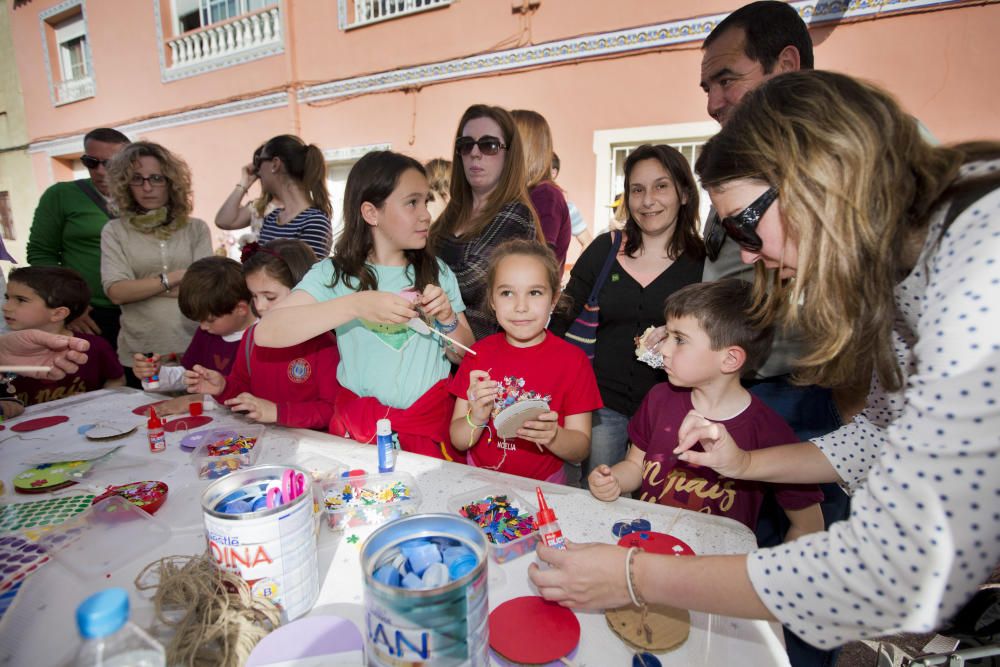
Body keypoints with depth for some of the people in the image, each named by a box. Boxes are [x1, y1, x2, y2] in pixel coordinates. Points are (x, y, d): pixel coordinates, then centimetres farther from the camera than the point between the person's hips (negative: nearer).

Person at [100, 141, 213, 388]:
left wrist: (140, 287, -7)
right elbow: (116, 291, -7)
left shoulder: (196, 229, 4)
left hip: (194, 349, 0)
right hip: (140, 355, 0)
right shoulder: (115, 231, 4)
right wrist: (173, 278, -10)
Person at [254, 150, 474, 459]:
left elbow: (466, 357, 10)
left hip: (432, 422, 1)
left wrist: (447, 318, -10)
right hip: (359, 425, -1)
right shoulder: (335, 274, -2)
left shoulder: (438, 273, 6)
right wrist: (356, 305, -26)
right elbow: (266, 332, -17)